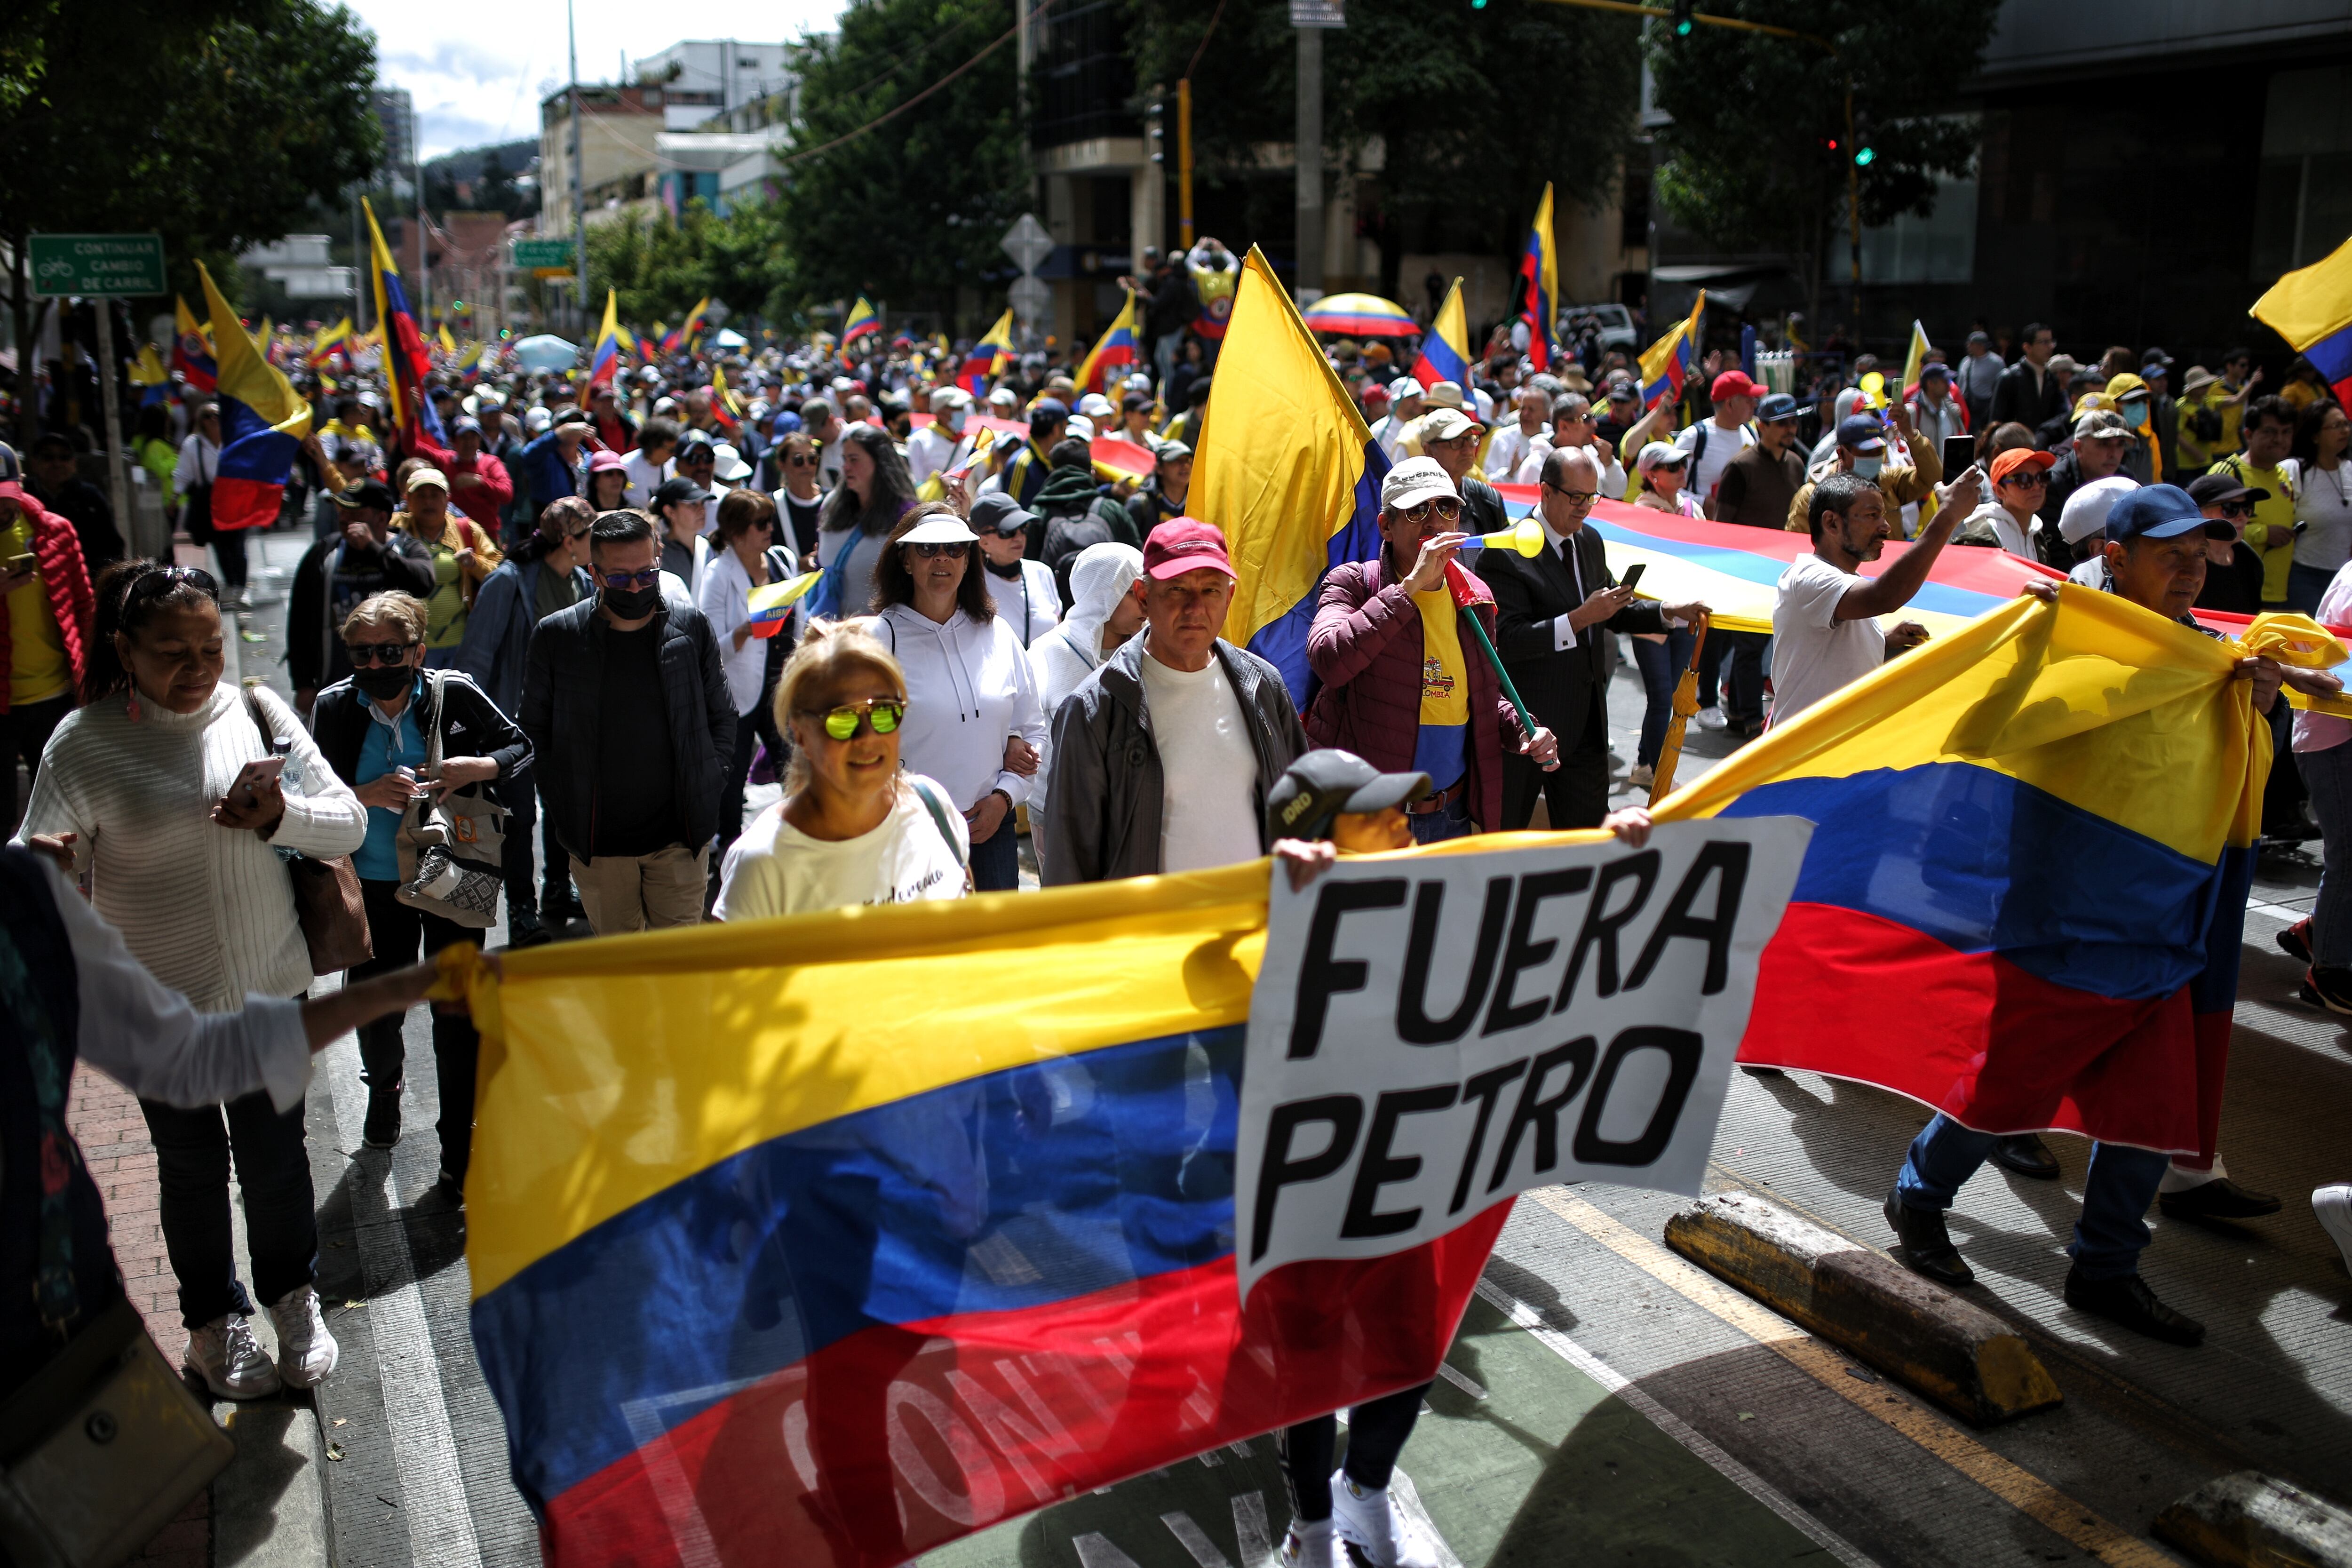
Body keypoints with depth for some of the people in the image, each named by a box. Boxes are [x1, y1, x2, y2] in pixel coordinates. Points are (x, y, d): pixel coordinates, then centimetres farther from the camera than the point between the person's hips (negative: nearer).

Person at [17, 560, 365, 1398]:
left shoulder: (257, 712, -4)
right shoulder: (85, 744, -11)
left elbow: (350, 825, -4)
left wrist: (281, 816, -24)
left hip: (267, 985, 2)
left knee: (276, 1156, 15)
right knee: (192, 1169, 16)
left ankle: (293, 1300, 40)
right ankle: (215, 1320, 39)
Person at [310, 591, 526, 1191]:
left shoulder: (456, 695, -9)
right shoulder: (334, 709, -5)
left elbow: (523, 748, 1)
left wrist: (477, 769, -18)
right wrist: (366, 796, -21)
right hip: (375, 886, 2)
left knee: (459, 1016, 3)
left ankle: (460, 1152, 17)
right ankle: (384, 1085, 48)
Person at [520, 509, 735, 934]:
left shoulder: (691, 626, 0)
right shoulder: (556, 636, -3)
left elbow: (722, 716, 9)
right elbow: (535, 729, 6)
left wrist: (704, 789, 2)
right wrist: (562, 805, -1)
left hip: (680, 835, 0)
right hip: (597, 841, 0)